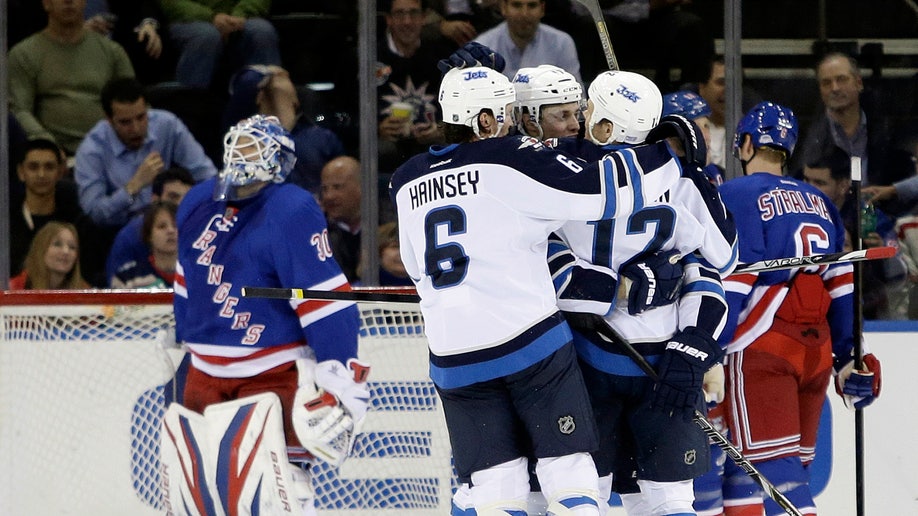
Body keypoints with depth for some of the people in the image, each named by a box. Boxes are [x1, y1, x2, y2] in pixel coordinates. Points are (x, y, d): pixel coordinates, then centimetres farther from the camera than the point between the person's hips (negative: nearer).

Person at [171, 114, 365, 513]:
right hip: (206, 371, 8)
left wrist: (341, 373, -24)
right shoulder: (199, 203, 7)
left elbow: (325, 297, -20)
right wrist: (181, 344, 28)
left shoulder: (292, 212, -17)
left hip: (274, 372, -8)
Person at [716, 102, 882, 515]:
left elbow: (729, 285, -13)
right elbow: (843, 286, 16)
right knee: (790, 463, 12)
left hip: (761, 351, -7)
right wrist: (849, 358, 20)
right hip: (816, 353, 7)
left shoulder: (736, 196, -3)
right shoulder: (818, 202, 18)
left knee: (770, 463, -12)